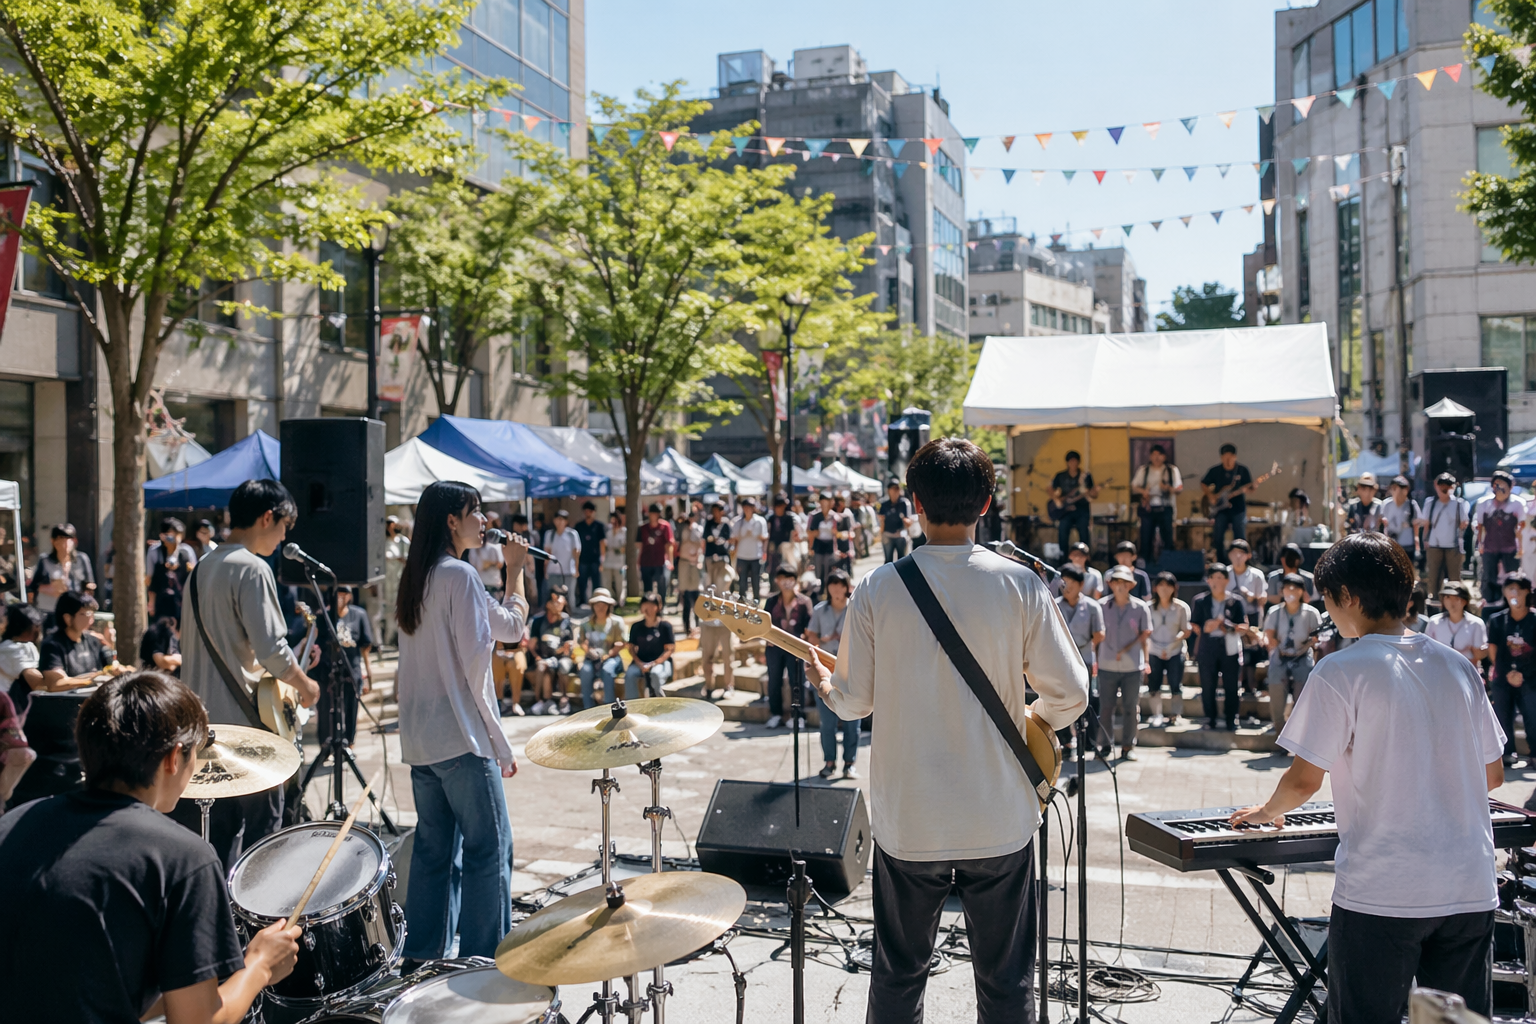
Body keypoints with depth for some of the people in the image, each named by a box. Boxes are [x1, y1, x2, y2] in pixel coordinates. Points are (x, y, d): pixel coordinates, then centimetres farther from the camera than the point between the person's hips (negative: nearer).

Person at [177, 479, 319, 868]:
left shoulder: (202, 568, 14)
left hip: (202, 725, 9)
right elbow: (272, 649, -21)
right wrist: (306, 686, -4)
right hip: (246, 726, -9)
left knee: (212, 849, 13)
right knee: (260, 844, 1)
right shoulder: (252, 569, -14)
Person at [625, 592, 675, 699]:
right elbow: (631, 648, 8)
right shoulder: (636, 627, 9)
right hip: (640, 662, 3)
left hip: (660, 662, -3)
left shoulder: (665, 626, -1)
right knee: (629, 675, -29)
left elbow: (669, 649, -4)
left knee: (656, 674, -37)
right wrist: (639, 664, -11)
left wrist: (653, 664, -15)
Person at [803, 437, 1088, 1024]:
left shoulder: (878, 588, -8)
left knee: (898, 974, 18)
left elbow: (853, 702, -3)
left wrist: (823, 683, 19)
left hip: (906, 820, 0)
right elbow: (1070, 693, -6)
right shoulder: (1018, 583, -9)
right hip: (999, 818, 0)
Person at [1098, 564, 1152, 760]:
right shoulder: (1102, 606, 0)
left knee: (1130, 708, 5)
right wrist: (1094, 659, 0)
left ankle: (1128, 746, 15)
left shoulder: (1140, 607, 1)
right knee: (1105, 707, 3)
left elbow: (1144, 635, 5)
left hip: (1133, 666, 0)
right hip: (1107, 665, 0)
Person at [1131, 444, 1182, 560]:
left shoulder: (1172, 470, 6)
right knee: (1146, 539, 1)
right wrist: (1142, 491, -11)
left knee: (1168, 539, 0)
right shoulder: (1143, 470, 10)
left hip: (1165, 509, -1)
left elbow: (1180, 489, 3)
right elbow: (1133, 487, 11)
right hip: (1147, 508, 1)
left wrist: (1169, 488, -18)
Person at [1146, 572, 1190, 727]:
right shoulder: (1150, 607, 0)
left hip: (1175, 653, -1)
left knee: (1176, 686, 3)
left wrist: (1172, 645, -16)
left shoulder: (1181, 607, -3)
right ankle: (1157, 715, 11)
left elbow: (1187, 631, -3)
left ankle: (1177, 715, 15)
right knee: (1154, 686, 1)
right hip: (1154, 652, 1)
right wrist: (1145, 656, -6)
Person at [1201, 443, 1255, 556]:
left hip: (1238, 509, -1)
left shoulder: (1242, 470, -1)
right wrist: (1211, 496, -6)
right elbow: (1203, 484, 9)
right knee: (1218, 538, 3)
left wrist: (1253, 487, -23)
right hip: (1221, 509, 1)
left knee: (1240, 540, -1)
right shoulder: (1215, 470, 0)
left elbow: (1249, 487, 1)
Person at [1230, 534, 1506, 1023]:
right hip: (1471, 891, 6)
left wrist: (1266, 811, 9)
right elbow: (1493, 775, 15)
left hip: (1381, 895, -5)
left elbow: (1304, 781, -10)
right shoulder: (1458, 666, 7)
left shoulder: (1341, 671, -10)